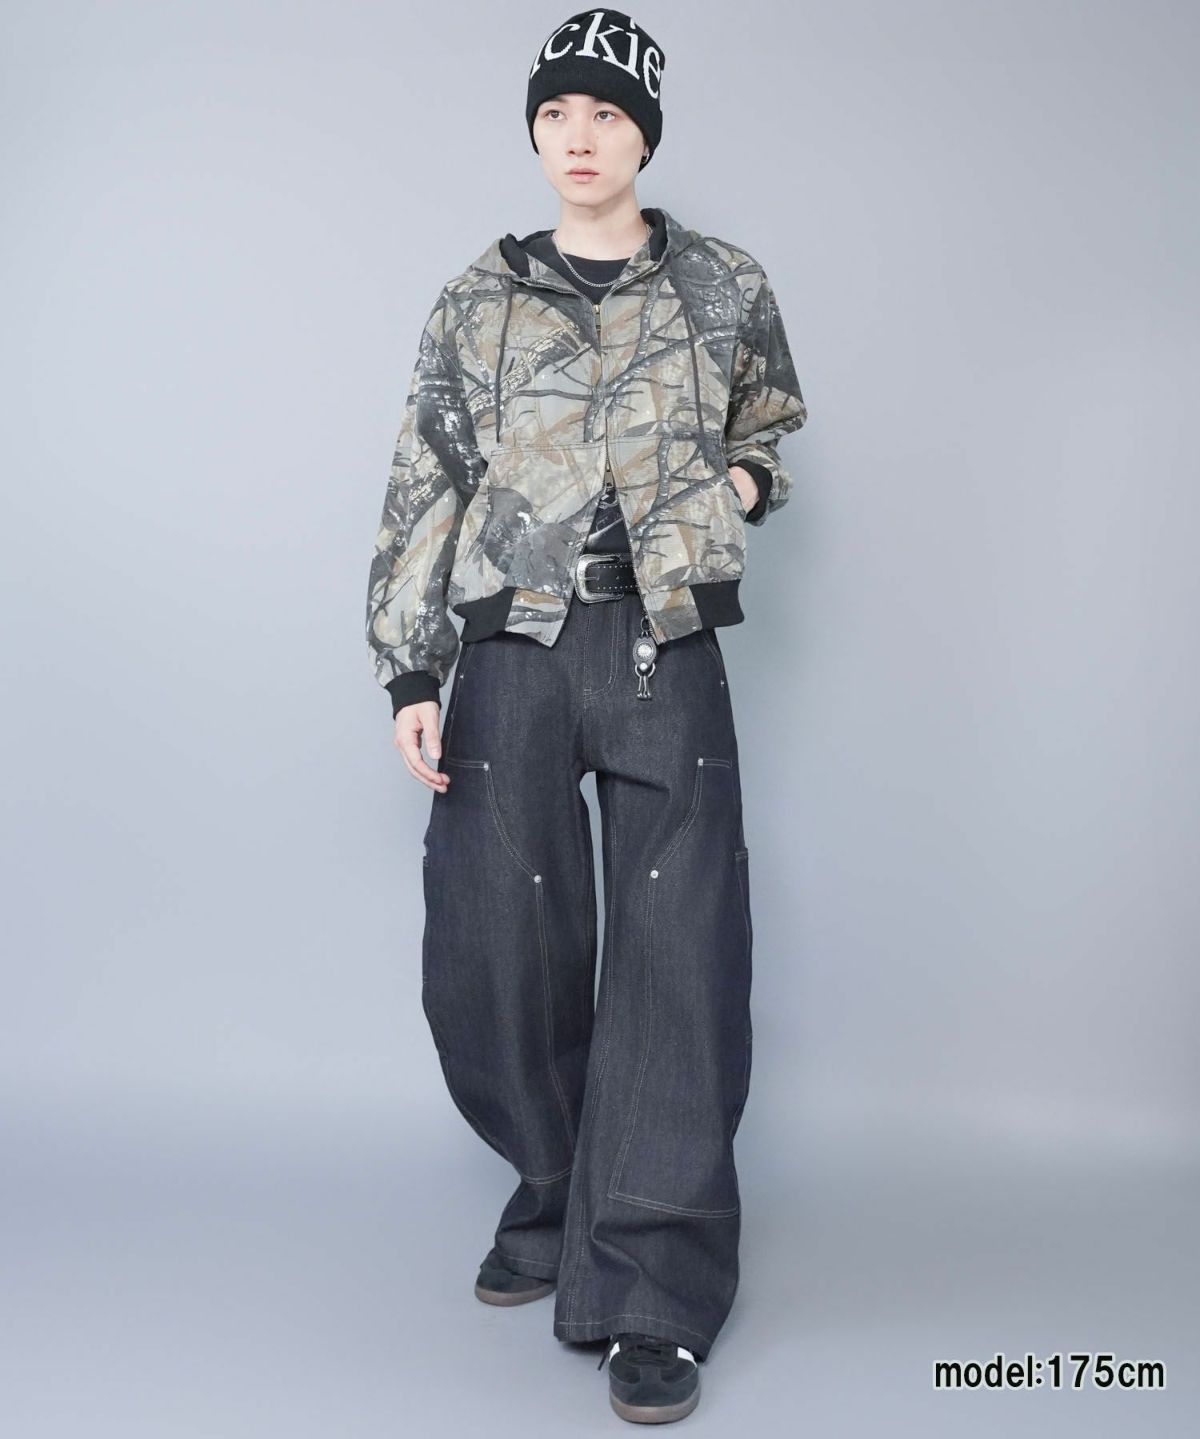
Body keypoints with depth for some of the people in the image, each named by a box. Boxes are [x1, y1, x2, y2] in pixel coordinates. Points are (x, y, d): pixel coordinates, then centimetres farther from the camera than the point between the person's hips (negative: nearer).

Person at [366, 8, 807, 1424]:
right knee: (496, 950, 4)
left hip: (665, 650, -1)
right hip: (516, 654, 1)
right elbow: (423, 491, 8)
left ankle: (653, 1294, 5)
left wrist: (745, 477, 3)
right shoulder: (476, 302, 9)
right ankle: (554, 1192, 30)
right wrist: (410, 675, 1)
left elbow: (771, 427, 27)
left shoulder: (725, 288, 9)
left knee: (677, 958, -4)